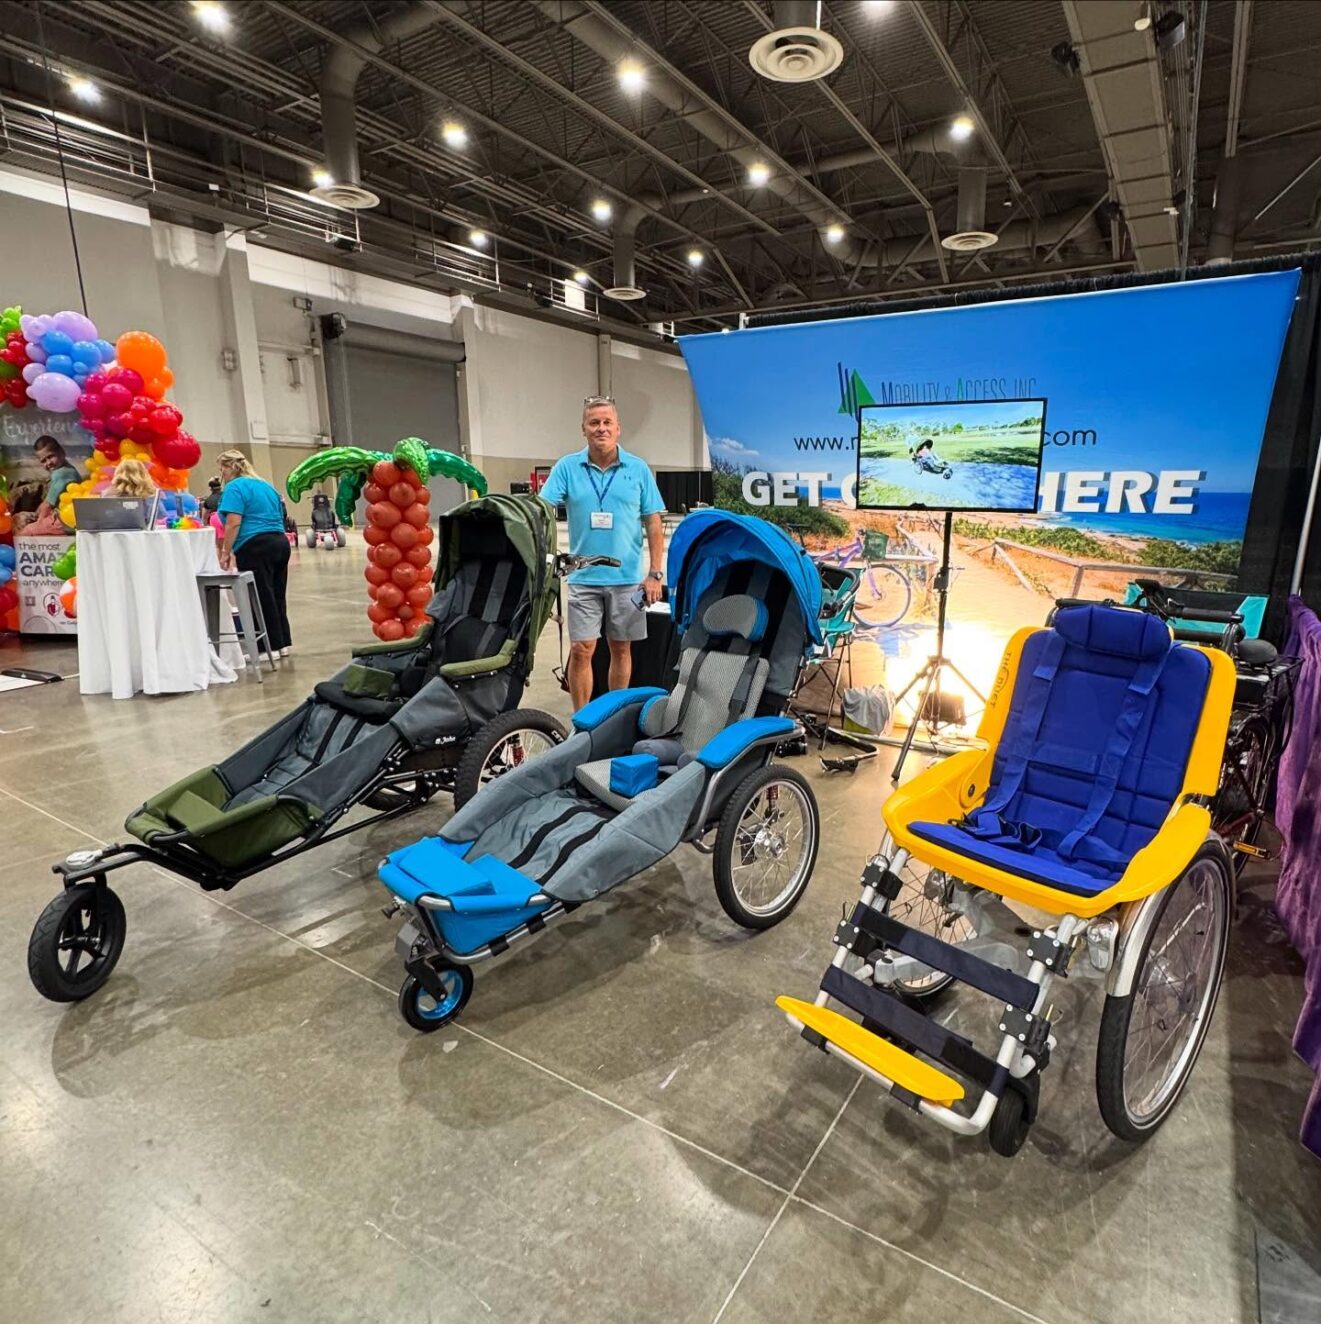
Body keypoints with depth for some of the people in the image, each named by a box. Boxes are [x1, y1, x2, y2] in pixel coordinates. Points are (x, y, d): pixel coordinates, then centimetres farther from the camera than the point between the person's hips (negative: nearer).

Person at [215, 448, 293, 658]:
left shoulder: (235, 487, -5)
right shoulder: (266, 485, 19)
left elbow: (233, 523, -15)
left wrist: (226, 552, -10)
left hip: (256, 547, -8)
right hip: (280, 542, 8)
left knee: (261, 597, -1)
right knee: (276, 595, 13)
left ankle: (272, 646, 3)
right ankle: (284, 643, 18)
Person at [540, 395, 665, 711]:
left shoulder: (638, 469, 3)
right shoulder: (567, 467, 2)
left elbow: (653, 524, 3)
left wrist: (655, 574, -3)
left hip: (628, 578, 1)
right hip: (584, 578, 0)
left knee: (621, 649, 10)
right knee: (581, 650, -1)